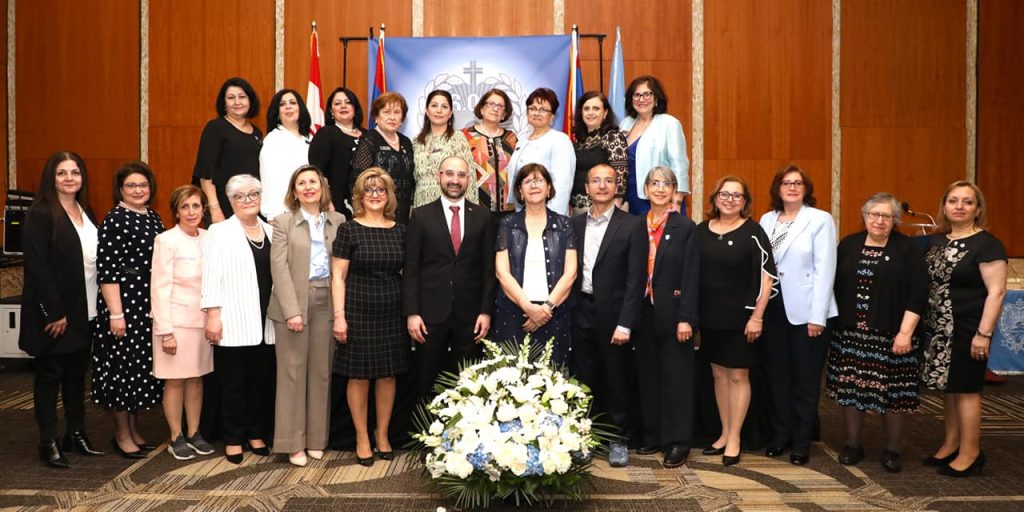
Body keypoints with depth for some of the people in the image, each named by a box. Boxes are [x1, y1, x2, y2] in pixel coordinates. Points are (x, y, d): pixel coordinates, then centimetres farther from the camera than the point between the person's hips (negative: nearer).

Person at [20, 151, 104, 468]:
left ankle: (77, 433, 25)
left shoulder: (85, 213, 11)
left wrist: (96, 306, 6)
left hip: (84, 311, 6)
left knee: (77, 372, 14)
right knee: (50, 374, 5)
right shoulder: (41, 215, -11)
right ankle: (48, 442, 15)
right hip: (54, 313, -6)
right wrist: (54, 312, -18)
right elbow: (37, 267, -16)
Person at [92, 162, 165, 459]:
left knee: (144, 365, 13)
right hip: (124, 303, -7)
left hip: (151, 304, 7)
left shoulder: (154, 219, 11)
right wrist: (115, 313, -18)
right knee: (123, 365, 2)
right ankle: (122, 435, 17)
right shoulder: (114, 220, -10)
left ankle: (133, 429, 27)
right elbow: (106, 270, -14)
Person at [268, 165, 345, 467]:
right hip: (293, 303, -2)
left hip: (327, 303, 2)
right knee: (292, 371, 2)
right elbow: (279, 268, -5)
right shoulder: (283, 222, 4)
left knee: (321, 371, 7)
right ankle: (293, 442, 12)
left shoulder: (339, 221, 10)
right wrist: (292, 310, -14)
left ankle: (316, 438, 18)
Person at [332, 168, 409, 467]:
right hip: (358, 311, -3)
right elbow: (338, 276, -4)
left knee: (388, 375, 9)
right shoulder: (349, 230, -2)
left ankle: (382, 435, 25)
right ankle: (362, 438, 19)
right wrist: (339, 316, -10)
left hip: (392, 313, 3)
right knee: (359, 376, 4)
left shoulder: (400, 230, 7)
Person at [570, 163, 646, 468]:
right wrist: (566, 313, -1)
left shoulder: (632, 226, -3)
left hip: (613, 315, -3)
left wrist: (624, 323, -14)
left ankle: (619, 439, 22)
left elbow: (635, 279, -8)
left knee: (617, 381, 7)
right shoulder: (575, 224, 9)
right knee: (584, 380, 11)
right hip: (581, 313, 3)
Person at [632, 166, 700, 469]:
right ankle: (652, 435, 23)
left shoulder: (686, 228, -4)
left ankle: (677, 442, 10)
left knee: (675, 377, 2)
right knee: (647, 375, 11)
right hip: (644, 313, 4)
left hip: (672, 313, -4)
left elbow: (691, 277, -8)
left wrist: (685, 318, -15)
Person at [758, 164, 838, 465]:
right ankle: (780, 435, 25)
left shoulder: (820, 220, -4)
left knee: (805, 380, 6)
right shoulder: (766, 220, 9)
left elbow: (825, 270, -9)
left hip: (805, 311, -4)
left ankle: (802, 443, 17)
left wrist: (817, 316, -14)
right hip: (772, 309, 4)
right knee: (777, 377, 11)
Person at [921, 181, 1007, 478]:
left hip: (967, 330, -6)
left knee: (965, 389, 1)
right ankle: (951, 444, 27)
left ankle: (970, 453, 14)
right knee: (947, 386, 14)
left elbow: (997, 291, -15)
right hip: (939, 329, 7)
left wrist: (984, 334, -19)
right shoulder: (937, 241, 10)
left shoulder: (986, 244, -10)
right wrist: (923, 323, 12)